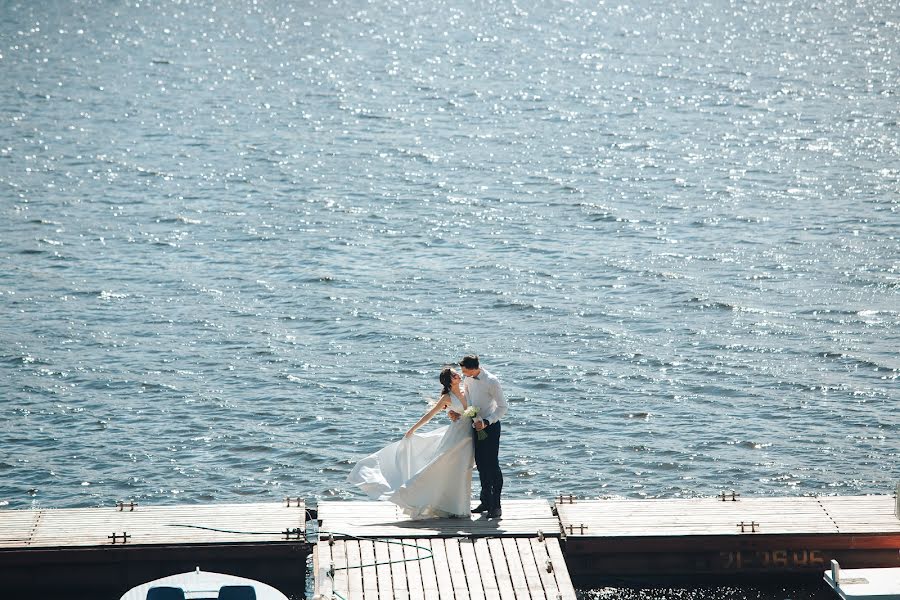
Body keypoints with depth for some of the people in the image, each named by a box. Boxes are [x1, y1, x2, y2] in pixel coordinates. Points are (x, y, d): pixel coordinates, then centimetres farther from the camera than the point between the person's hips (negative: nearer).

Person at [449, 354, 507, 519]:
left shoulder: (491, 381, -18)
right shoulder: (468, 380, 4)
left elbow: (503, 407, -15)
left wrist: (486, 422, -21)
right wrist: (459, 413, -2)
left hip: (490, 426, -7)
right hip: (476, 426, 7)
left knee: (492, 465, -7)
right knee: (481, 465, 13)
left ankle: (496, 506, -3)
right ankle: (486, 502, 23)